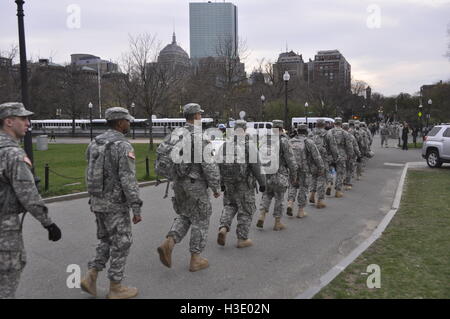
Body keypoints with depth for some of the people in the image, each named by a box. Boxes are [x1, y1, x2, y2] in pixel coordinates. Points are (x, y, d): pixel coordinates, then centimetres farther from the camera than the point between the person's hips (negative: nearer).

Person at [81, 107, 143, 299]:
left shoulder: (94, 143, 7)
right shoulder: (124, 147, -19)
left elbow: (90, 175, 14)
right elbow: (128, 181, -23)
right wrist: (137, 209, -19)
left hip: (98, 202, 8)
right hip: (115, 205, -8)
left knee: (106, 241, 22)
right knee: (121, 244, 6)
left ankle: (90, 278, 13)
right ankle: (115, 289, 15)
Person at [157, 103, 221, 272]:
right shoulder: (200, 137, -17)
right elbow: (209, 165, -20)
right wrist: (216, 187, -10)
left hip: (179, 183, 7)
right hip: (196, 185, -7)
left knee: (184, 216, 20)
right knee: (200, 221, 7)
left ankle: (168, 244, -2)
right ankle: (195, 259, 13)